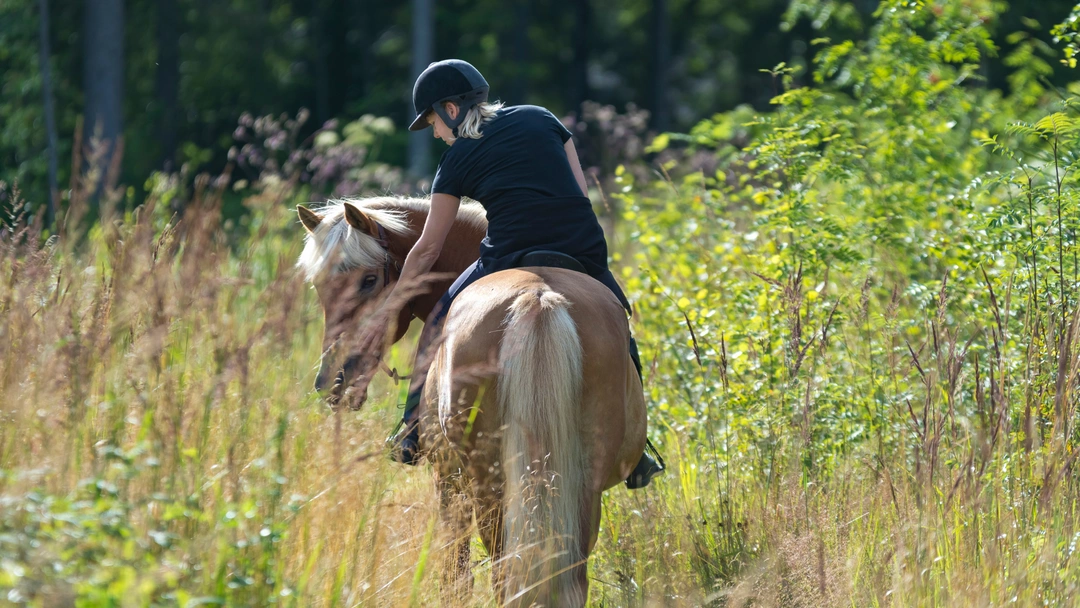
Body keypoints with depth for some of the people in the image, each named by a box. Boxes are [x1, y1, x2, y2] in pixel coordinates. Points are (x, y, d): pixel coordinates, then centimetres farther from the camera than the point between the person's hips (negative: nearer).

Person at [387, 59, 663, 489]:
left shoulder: (457, 160, 8)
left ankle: (413, 439, 19)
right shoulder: (540, 119, 15)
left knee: (439, 328, 22)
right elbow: (581, 192, 12)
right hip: (584, 255, 3)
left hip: (509, 262, -3)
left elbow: (427, 249, 13)